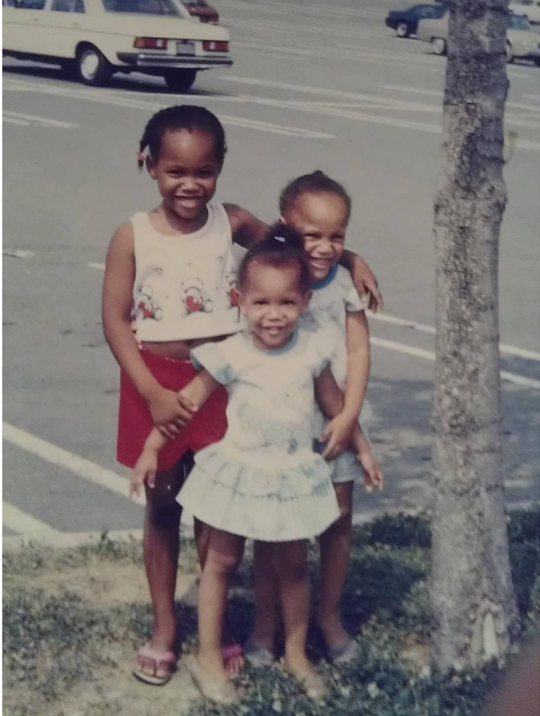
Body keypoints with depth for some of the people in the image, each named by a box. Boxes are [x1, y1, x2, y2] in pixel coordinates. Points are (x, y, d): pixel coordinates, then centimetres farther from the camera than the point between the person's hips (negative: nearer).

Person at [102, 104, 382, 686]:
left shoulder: (232, 223, -4)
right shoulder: (133, 237, -10)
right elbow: (115, 320, -10)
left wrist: (350, 258, -4)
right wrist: (153, 393, -17)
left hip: (219, 382, 1)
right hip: (157, 384, -1)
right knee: (162, 507, 13)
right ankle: (164, 628, 27)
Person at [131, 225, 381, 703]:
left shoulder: (312, 351, -8)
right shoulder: (231, 355, -15)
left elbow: (334, 401, 8)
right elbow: (189, 400, -7)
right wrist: (151, 449, -6)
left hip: (294, 476, 2)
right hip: (239, 473, -2)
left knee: (293, 567, 12)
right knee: (222, 561, 9)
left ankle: (296, 654, 28)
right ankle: (209, 657, 20)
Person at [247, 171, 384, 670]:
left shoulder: (344, 283, -5)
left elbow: (358, 351, -4)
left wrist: (348, 417, -11)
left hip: (336, 422, 2)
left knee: (338, 519, 11)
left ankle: (330, 615, 29)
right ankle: (266, 620, 22)